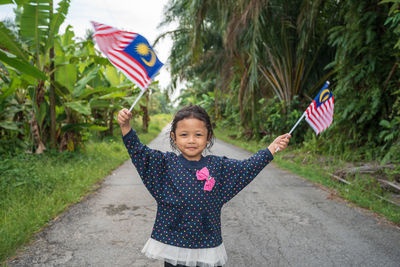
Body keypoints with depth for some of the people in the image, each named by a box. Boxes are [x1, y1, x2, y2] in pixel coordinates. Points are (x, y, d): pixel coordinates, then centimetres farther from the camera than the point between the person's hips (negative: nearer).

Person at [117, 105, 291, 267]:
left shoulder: (218, 166, -2)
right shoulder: (166, 163, -4)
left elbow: (248, 166, 2)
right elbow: (139, 152, -8)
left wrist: (272, 148, -3)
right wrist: (126, 126, -20)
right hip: (171, 241, 0)